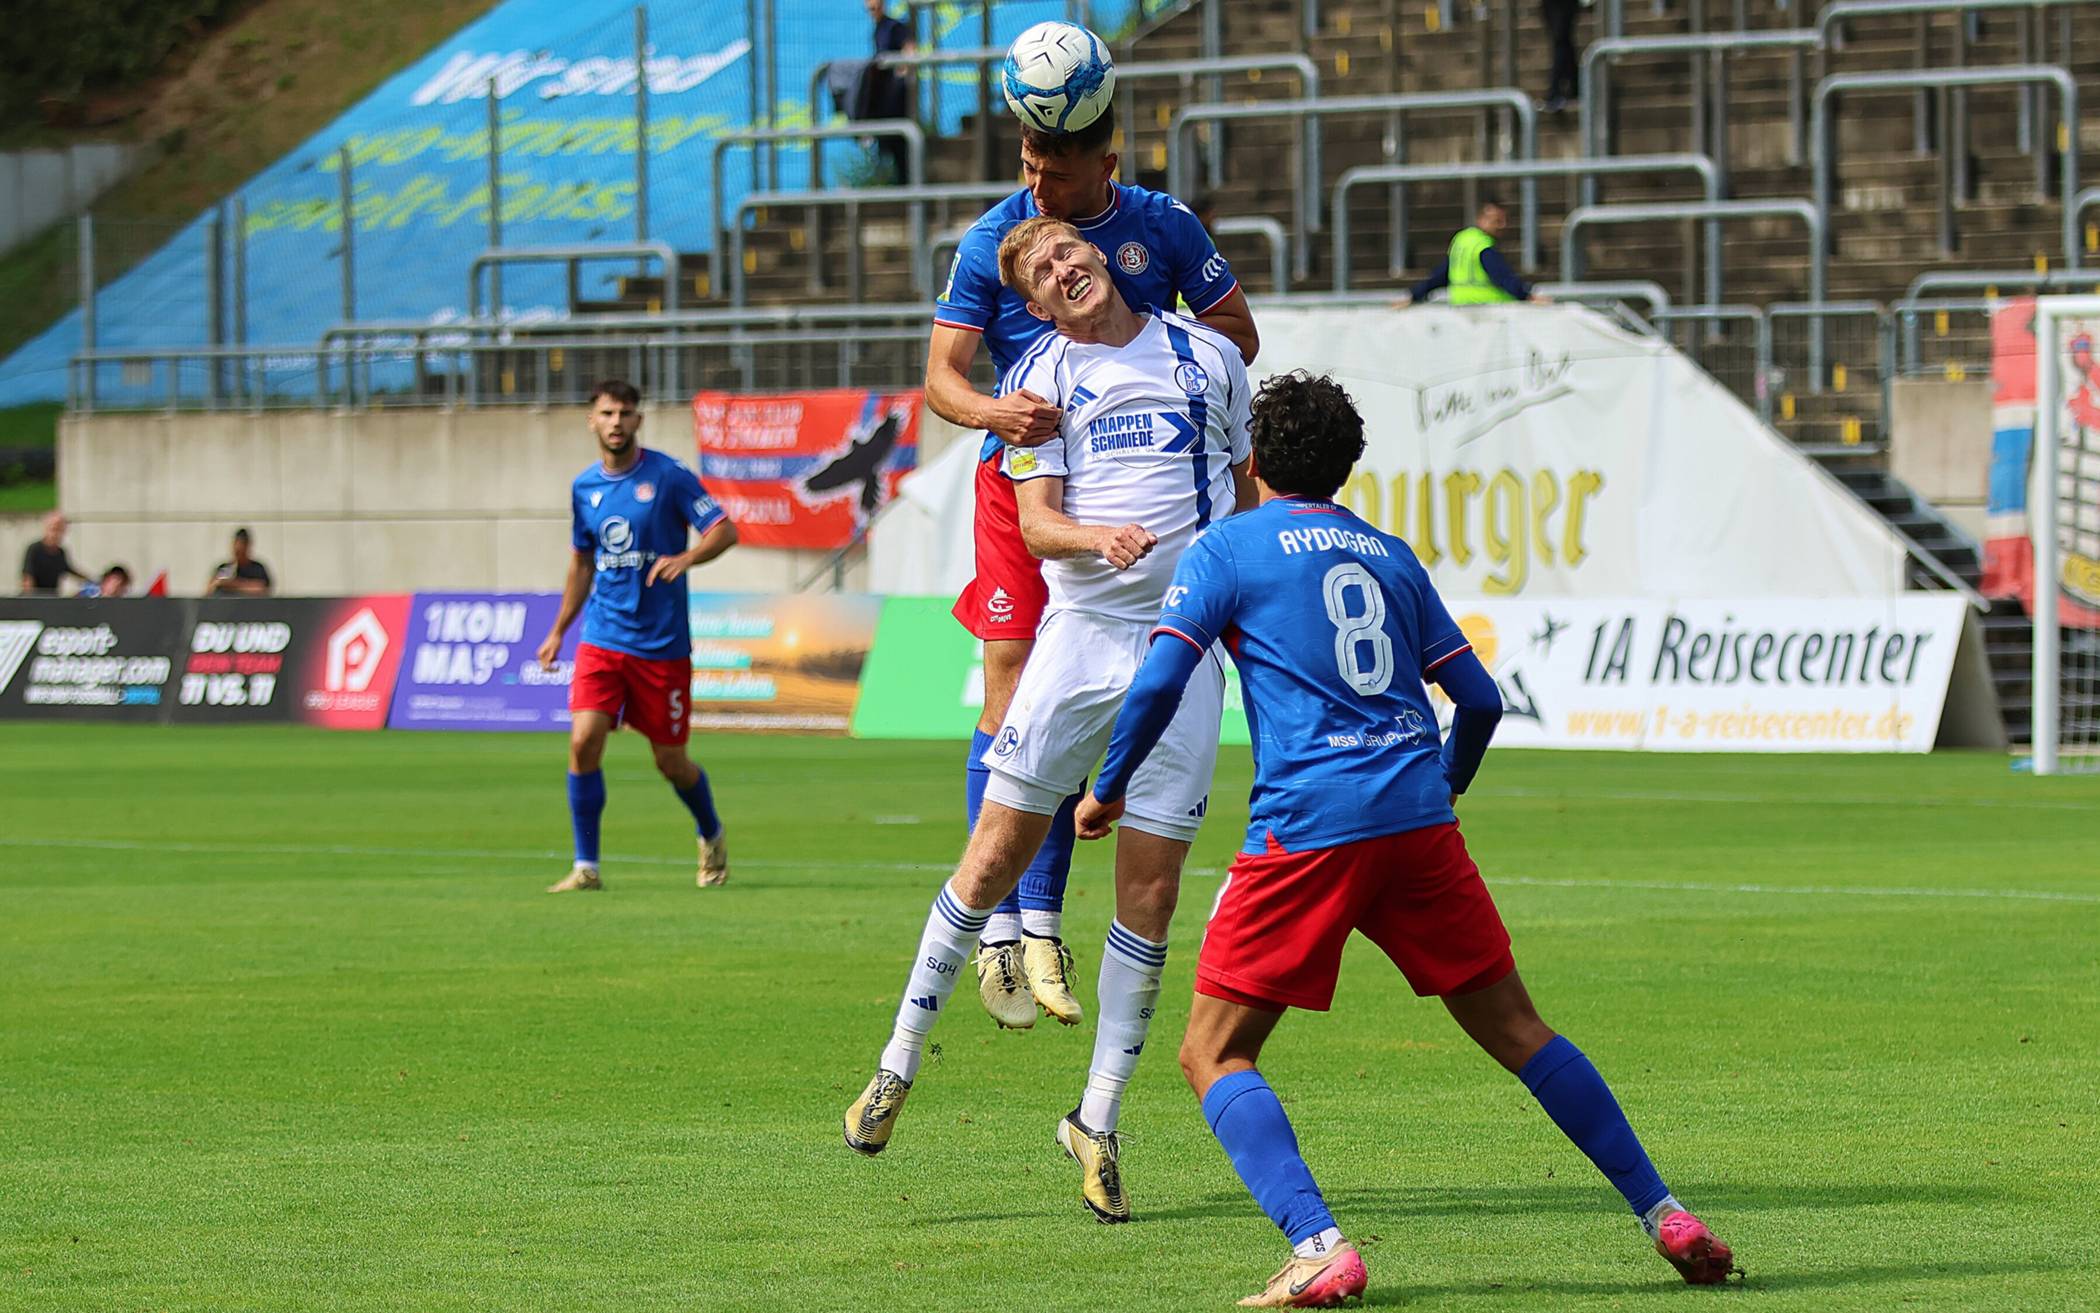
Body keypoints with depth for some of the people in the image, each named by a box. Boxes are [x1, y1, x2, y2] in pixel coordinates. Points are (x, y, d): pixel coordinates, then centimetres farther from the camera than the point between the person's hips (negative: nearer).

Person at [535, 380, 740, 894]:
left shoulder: (668, 476, -6)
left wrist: (685, 558, -27)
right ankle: (586, 867, -6)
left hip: (662, 643, -3)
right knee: (583, 741, -14)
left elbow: (725, 531, -8)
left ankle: (712, 837, 34)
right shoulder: (584, 487, 8)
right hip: (603, 638, 3)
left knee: (670, 760, 4)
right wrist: (558, 631, 21)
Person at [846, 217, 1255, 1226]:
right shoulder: (1041, 377, 7)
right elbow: (1036, 522, -1)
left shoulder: (1209, 357, 11)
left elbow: (1253, 489, 20)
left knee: (1150, 893, -1)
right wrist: (1096, 537, -22)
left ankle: (1097, 1122, 8)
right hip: (1080, 632, -1)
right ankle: (900, 1063, 10)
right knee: (997, 857, -4)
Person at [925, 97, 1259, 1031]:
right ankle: (999, 927, -10)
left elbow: (1237, 334, 8)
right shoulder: (991, 241, -4)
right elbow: (941, 374, -7)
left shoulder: (1161, 227, 0)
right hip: (1022, 477, -1)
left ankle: (1041, 920, 6)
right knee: (1011, 692, -11)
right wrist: (993, 412, -30)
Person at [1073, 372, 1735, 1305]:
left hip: (1307, 831, -5)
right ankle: (1664, 1217, 15)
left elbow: (1158, 682, -4)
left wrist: (1107, 791, 10)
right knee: (1514, 1028, 15)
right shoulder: (1390, 555, 21)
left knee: (1213, 1054, 1)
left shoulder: (1228, 547, 7)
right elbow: (1479, 699, 21)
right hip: (1420, 823, 5)